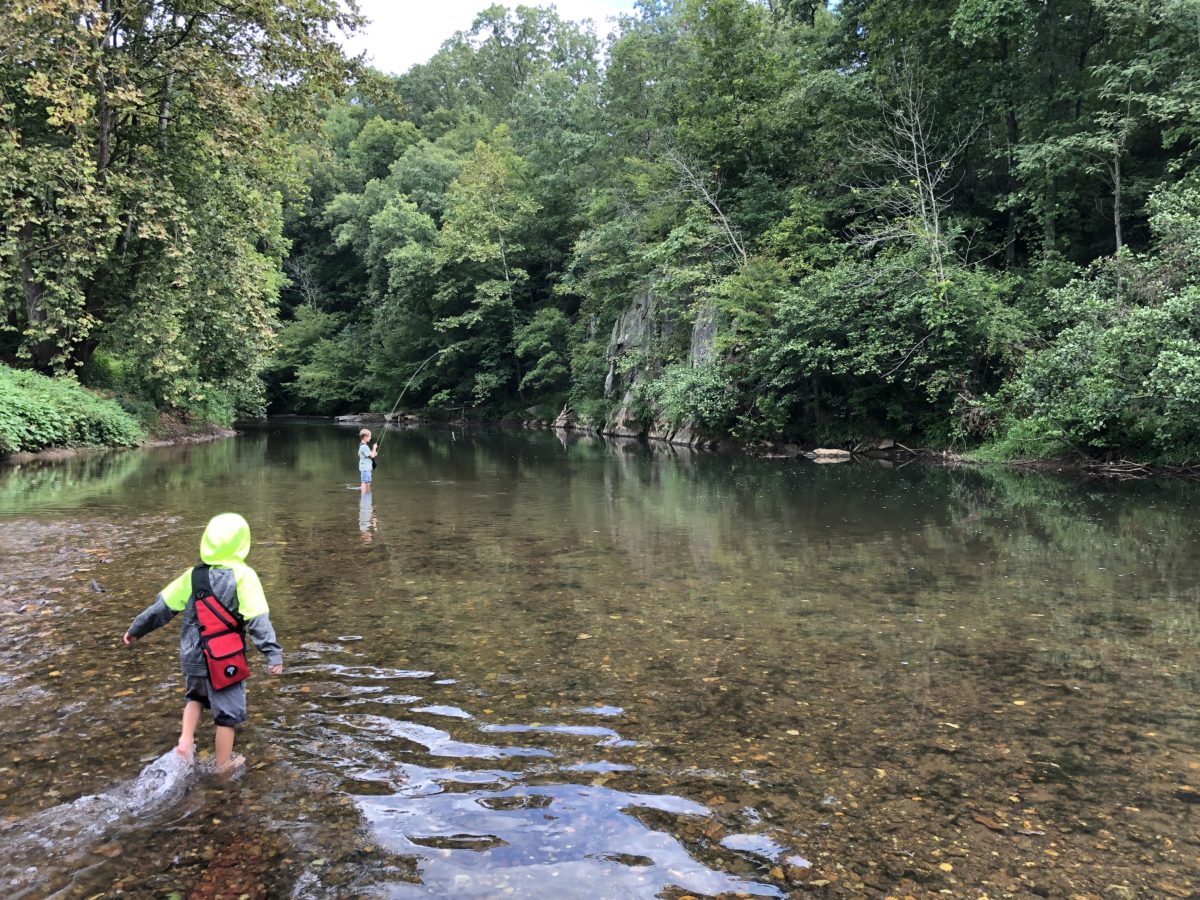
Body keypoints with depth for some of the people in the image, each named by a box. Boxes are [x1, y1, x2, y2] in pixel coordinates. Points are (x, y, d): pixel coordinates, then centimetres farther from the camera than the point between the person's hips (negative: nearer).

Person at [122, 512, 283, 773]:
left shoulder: (193, 575, -2)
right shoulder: (244, 576, -15)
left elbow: (162, 607, 6)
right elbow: (258, 620, -20)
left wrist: (136, 630, 20)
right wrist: (273, 654, -19)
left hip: (192, 656, 5)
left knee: (195, 696, 32)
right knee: (228, 711, 12)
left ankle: (185, 741, 19)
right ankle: (224, 764, 23)